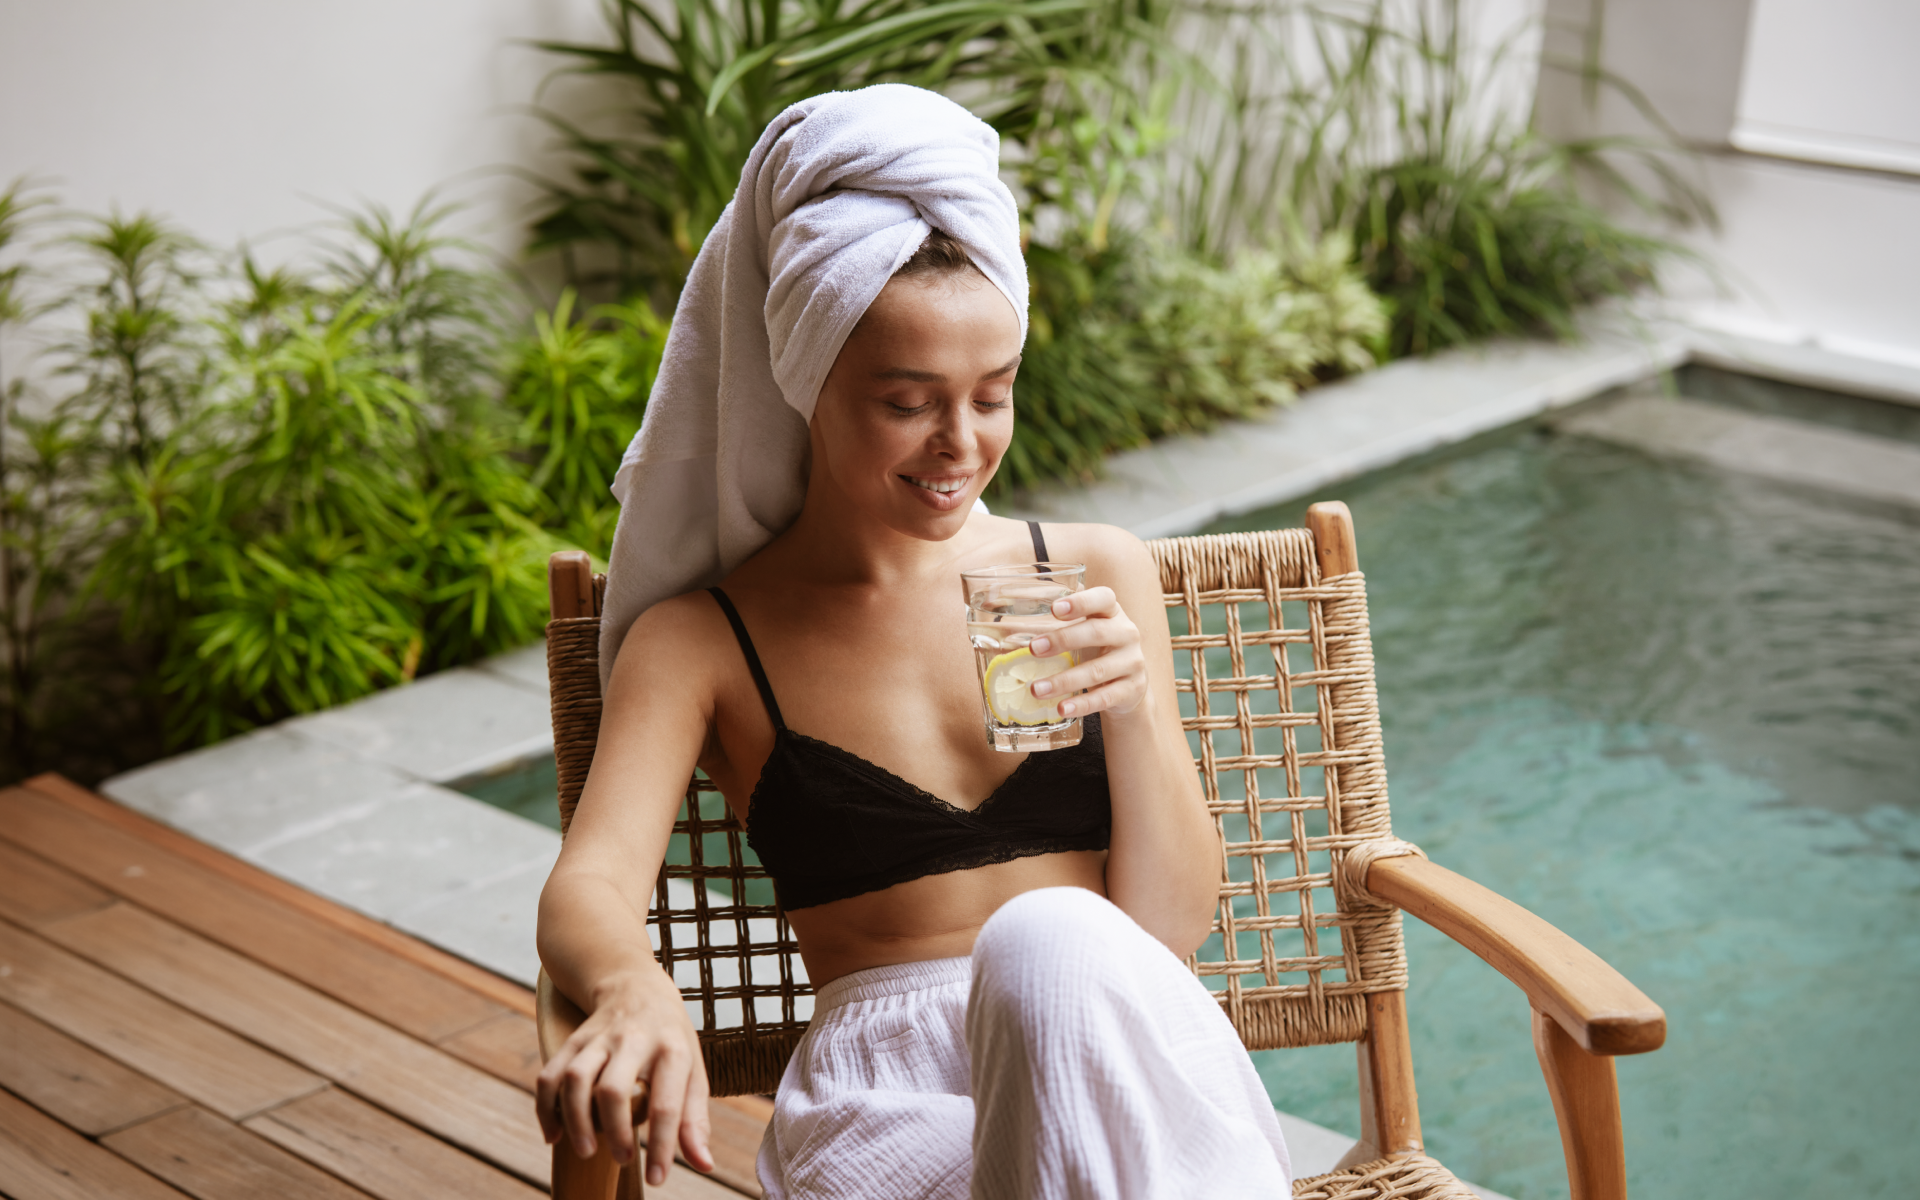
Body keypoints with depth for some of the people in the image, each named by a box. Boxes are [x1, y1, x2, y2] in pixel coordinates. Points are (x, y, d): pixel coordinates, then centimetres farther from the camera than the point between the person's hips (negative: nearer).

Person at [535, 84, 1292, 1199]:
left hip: (1125, 1069, 3)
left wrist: (1137, 710, -9)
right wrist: (635, 990, -34)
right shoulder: (698, 643, 7)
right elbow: (589, 886, -10)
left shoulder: (1096, 574, 12)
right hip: (884, 1095, -2)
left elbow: (1173, 928, 10)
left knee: (1051, 940, -35)